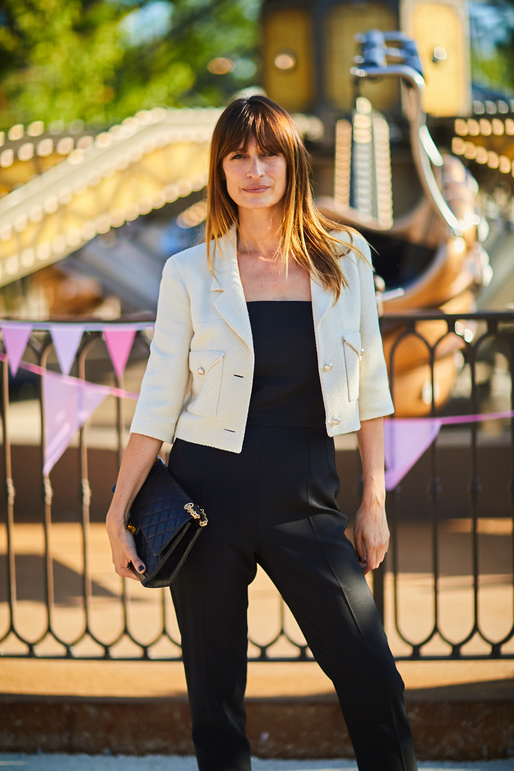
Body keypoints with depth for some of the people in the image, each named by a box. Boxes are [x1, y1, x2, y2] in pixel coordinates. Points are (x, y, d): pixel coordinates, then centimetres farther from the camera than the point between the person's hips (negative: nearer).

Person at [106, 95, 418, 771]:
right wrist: (117, 513, 1)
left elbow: (369, 387, 9)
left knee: (374, 685, -3)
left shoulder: (345, 259, 4)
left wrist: (374, 502, 6)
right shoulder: (190, 273, 0)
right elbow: (158, 404, 3)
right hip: (210, 490, -1)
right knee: (215, 693, 6)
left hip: (306, 498, 1)